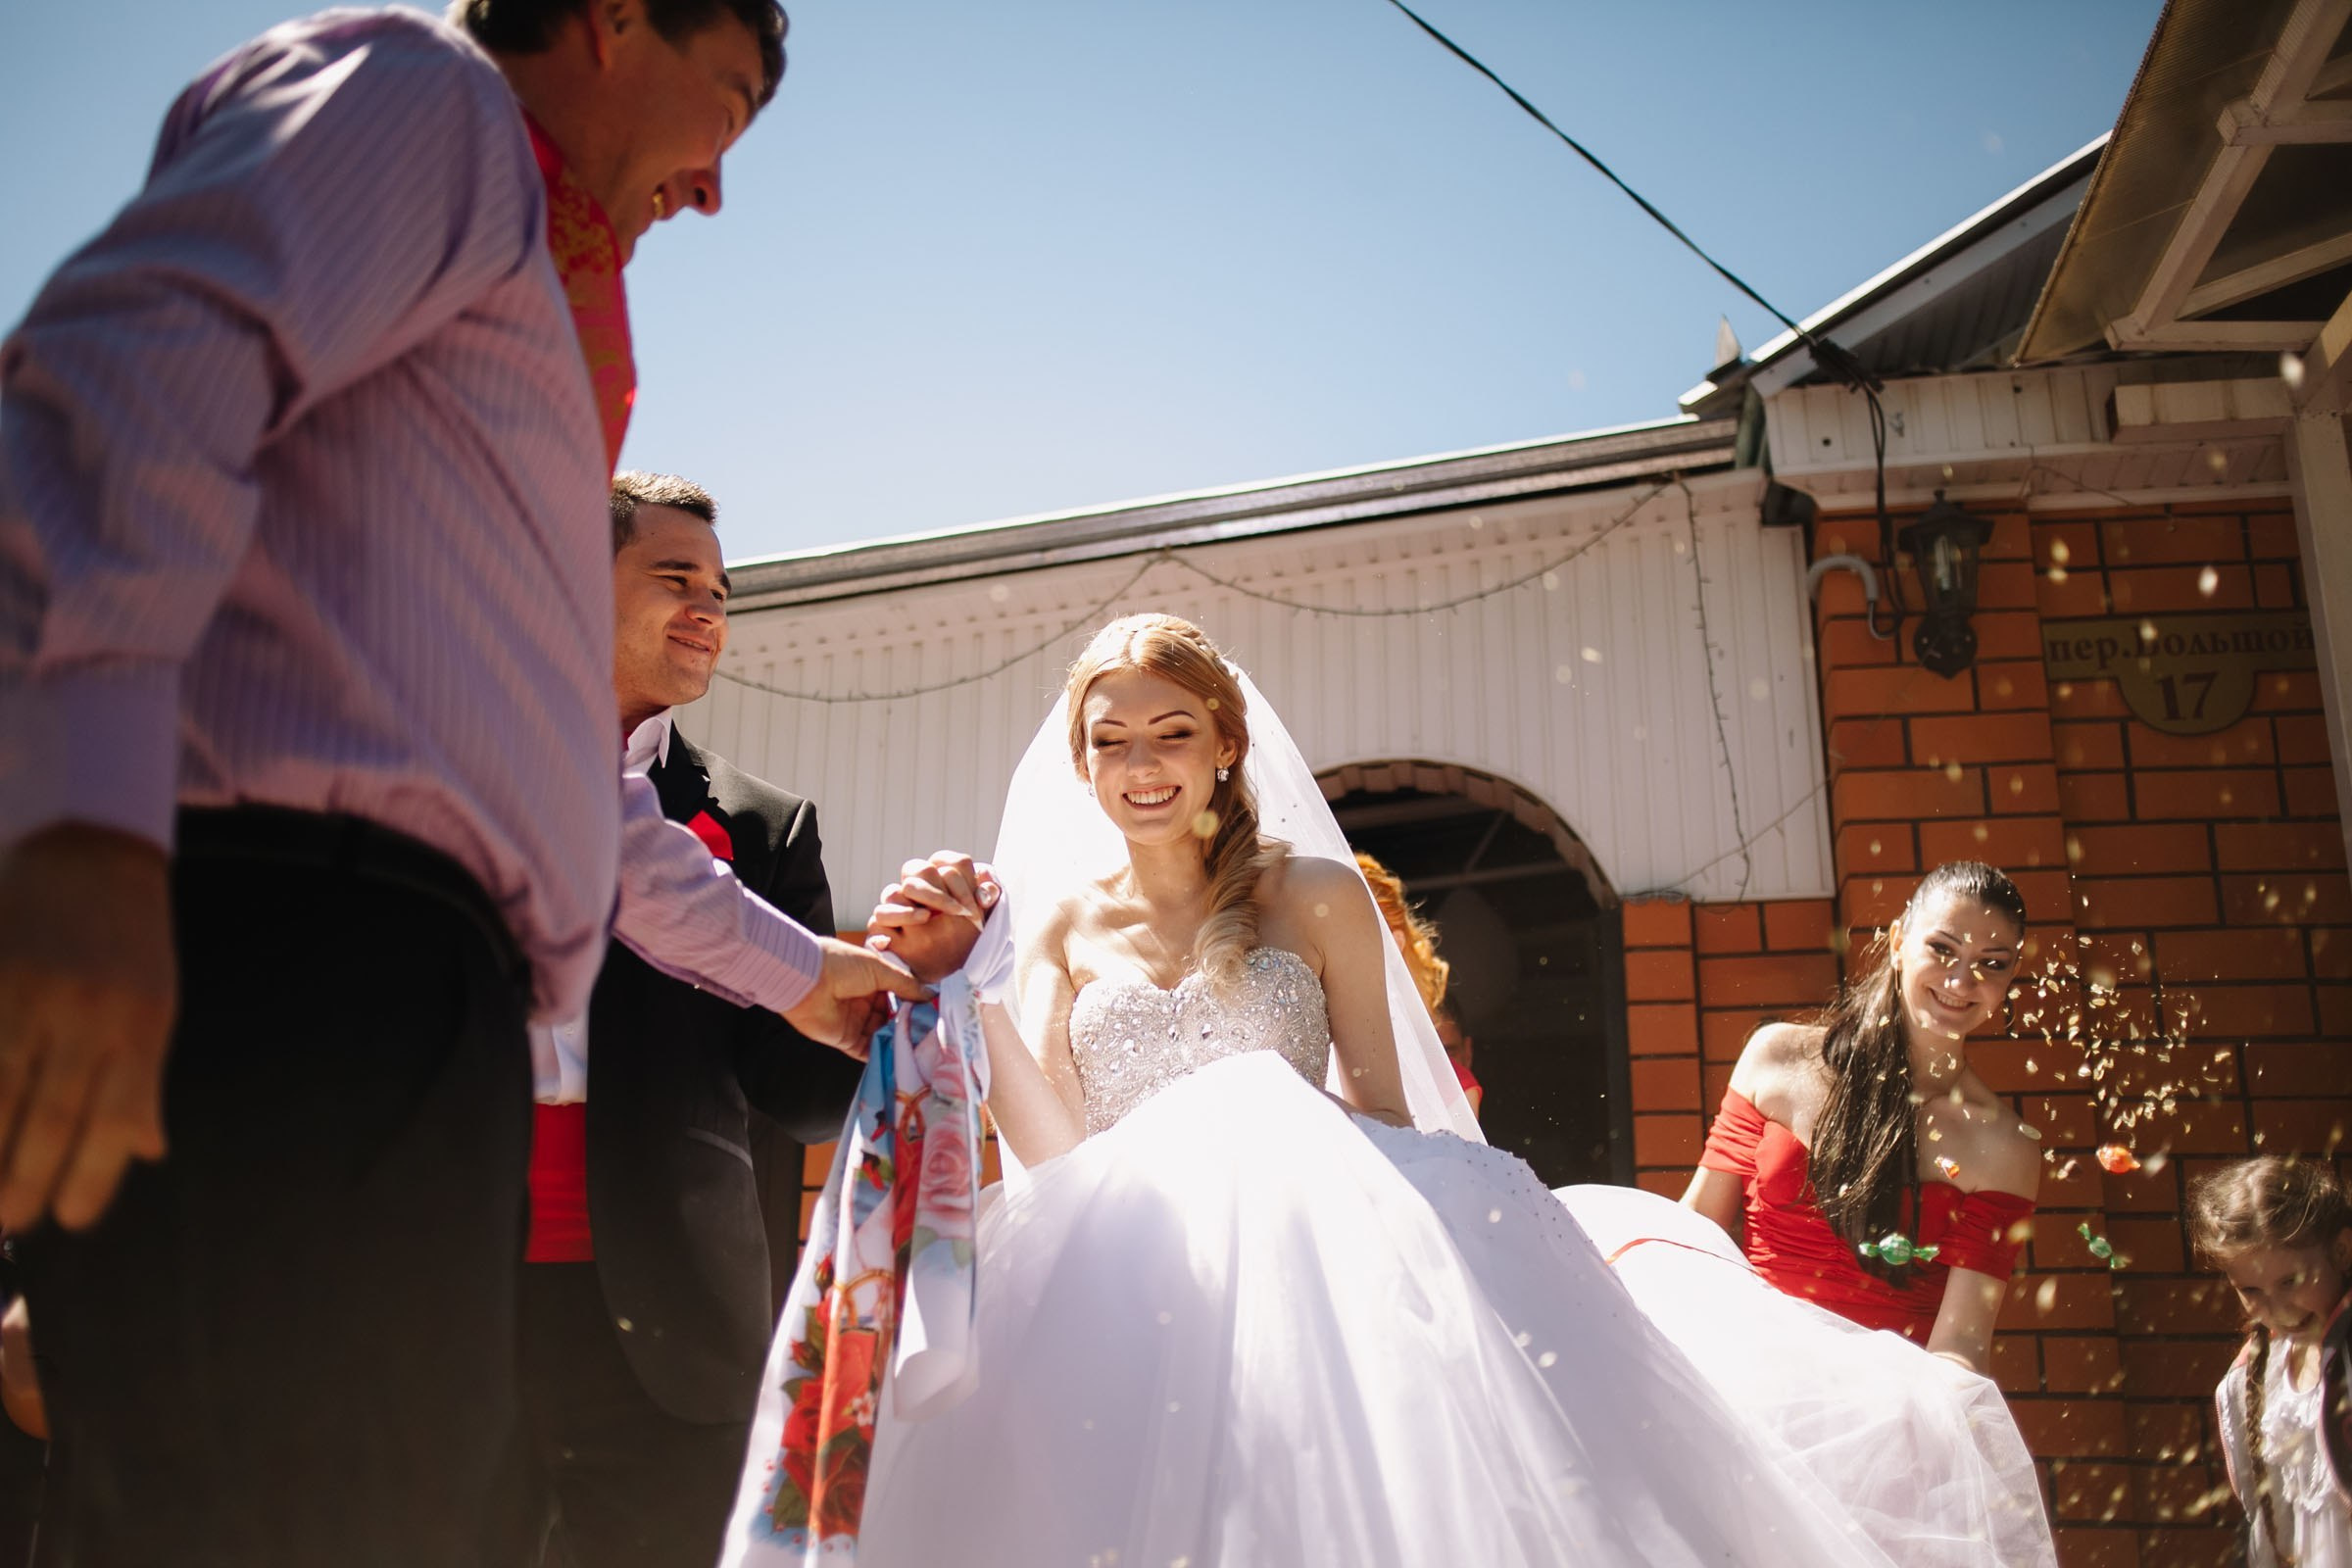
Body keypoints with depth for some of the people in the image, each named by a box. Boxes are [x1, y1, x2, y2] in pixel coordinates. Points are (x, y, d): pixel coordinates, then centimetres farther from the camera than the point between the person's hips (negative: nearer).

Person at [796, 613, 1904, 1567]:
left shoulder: (1315, 895, 7)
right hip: (1125, 1282, 1)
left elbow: (1389, 1123, 6)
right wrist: (965, 986, -12)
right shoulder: (1063, 925, 12)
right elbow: (1050, 1148, -2)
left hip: (1308, 1247, 0)